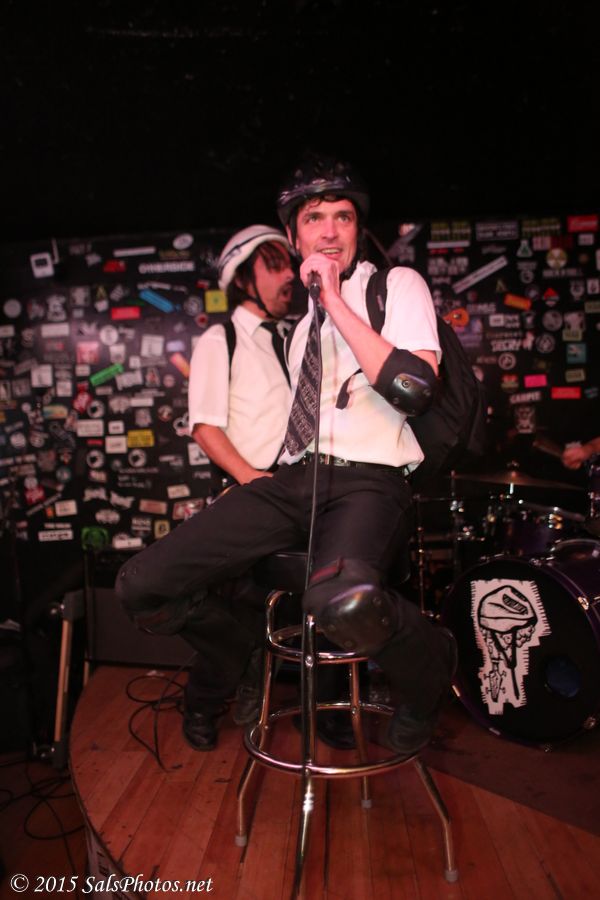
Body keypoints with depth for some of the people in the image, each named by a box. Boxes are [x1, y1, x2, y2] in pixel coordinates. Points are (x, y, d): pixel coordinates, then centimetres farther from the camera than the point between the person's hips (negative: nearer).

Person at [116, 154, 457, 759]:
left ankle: (427, 670, -3)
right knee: (141, 585, -9)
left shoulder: (397, 285, 6)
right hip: (290, 480, 5)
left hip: (369, 481, -5)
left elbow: (413, 389, -14)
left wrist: (335, 302, -11)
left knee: (345, 601, -40)